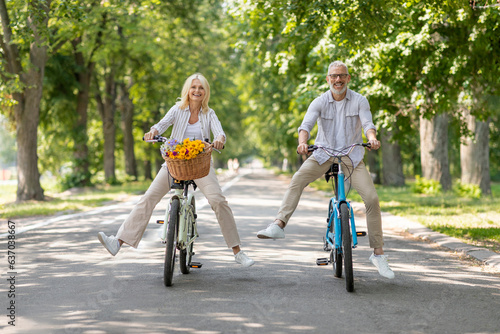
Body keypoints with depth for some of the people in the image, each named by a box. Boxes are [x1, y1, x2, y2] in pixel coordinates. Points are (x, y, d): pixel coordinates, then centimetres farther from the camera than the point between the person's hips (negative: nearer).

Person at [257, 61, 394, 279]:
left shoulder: (359, 101, -3)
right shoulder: (320, 102, -4)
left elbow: (367, 124, -15)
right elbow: (306, 124, -16)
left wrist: (372, 138, -39)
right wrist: (302, 142, -38)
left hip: (351, 156, 0)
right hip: (323, 154, 0)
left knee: (371, 198, -14)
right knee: (297, 180, -27)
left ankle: (378, 254, -4)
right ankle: (279, 225, -31)